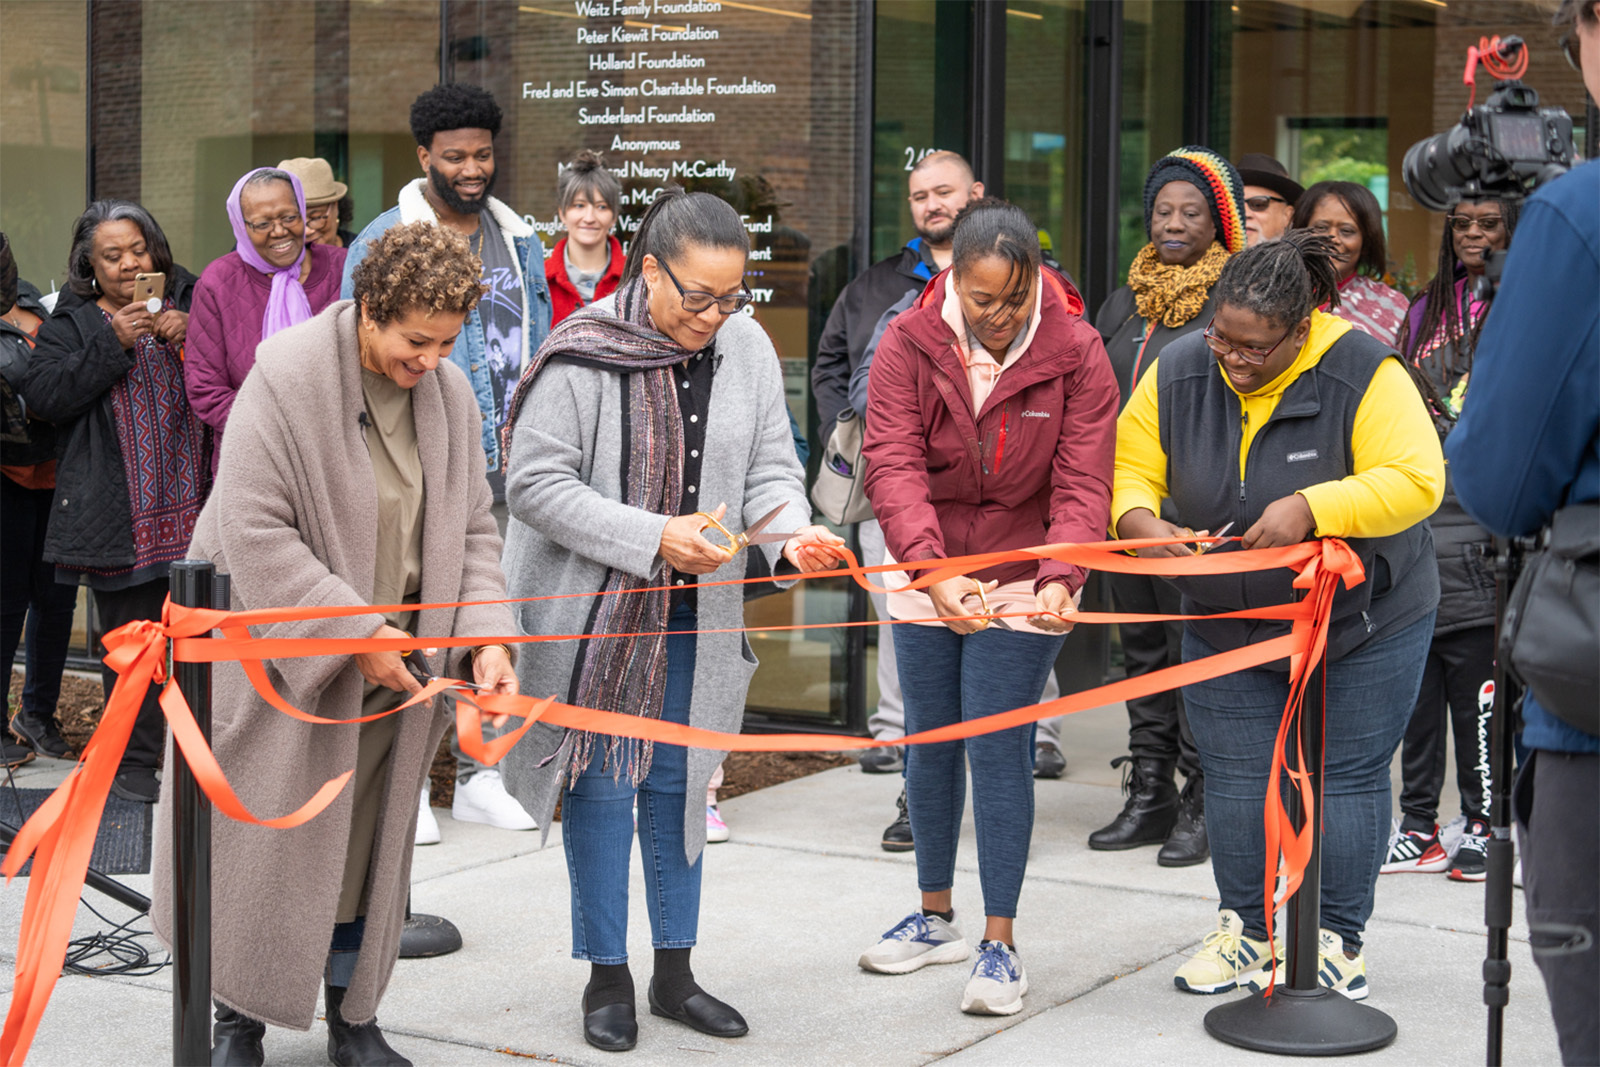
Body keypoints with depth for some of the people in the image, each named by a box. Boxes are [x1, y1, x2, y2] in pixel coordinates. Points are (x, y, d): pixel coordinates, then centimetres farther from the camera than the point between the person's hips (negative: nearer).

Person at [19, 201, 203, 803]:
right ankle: (135, 760, 14)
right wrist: (114, 344, -13)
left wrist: (193, 333, -11)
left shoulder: (190, 302, 12)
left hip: (194, 505, 2)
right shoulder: (72, 323, 7)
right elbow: (42, 396, -6)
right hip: (120, 518, -1)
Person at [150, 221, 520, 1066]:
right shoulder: (285, 377, -17)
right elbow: (256, 534, -20)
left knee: (365, 840, 12)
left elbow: (470, 530, 7)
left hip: (387, 667, 5)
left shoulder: (449, 393, 2)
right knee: (260, 840, 3)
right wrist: (354, 630, -23)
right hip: (275, 652, -5)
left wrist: (486, 638, -9)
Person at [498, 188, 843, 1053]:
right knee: (603, 781, 2)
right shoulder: (581, 354, -18)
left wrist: (792, 531, -21)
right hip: (591, 607, -4)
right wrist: (654, 537, -24)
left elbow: (770, 469, 2)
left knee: (676, 780, 12)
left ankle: (674, 973, 23)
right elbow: (536, 484, -19)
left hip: (695, 610, 5)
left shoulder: (748, 351, -2)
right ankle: (607, 979, 16)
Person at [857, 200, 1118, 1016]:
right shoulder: (908, 344, -11)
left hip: (1024, 581, -3)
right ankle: (936, 918, 30)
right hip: (924, 575, 3)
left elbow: (1083, 482, -16)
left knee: (998, 749, -6)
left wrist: (1060, 577, -33)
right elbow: (891, 463, -20)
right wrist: (932, 570, -35)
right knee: (928, 742, 12)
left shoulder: (1075, 352, -13)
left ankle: (1000, 944, 3)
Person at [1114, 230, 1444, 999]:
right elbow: (1130, 467, -1)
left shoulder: (1364, 374, -20)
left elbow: (1415, 481, -26)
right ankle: (1244, 934, 21)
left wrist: (1312, 508, -37)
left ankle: (1338, 942, 14)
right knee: (1236, 778, 6)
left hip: (1363, 621, -3)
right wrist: (1137, 518, -24)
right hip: (1226, 621, 4)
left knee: (1346, 776, 1)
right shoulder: (1177, 373, -8)